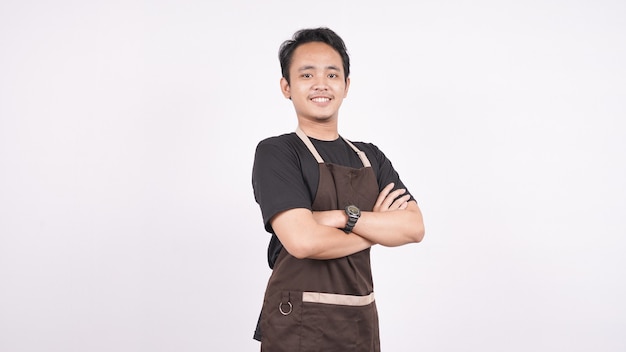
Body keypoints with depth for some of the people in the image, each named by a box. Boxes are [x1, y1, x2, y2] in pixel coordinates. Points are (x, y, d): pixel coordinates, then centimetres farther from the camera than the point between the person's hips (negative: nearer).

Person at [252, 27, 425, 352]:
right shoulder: (275, 152, -9)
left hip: (362, 321, 5)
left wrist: (345, 217, -17)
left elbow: (414, 228, -4)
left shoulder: (371, 157, 8)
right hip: (298, 325, -5)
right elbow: (303, 240, -21)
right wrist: (377, 230, -7)